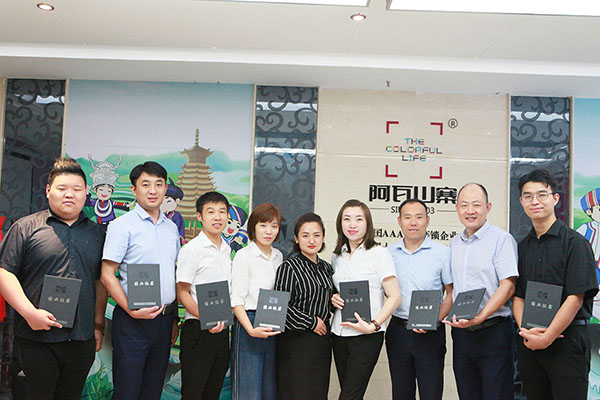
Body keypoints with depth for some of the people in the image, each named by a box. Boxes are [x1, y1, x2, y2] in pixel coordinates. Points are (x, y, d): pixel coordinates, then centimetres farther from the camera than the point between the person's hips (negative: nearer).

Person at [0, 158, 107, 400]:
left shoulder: (96, 233, 13)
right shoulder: (26, 227, 1)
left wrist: (98, 325, 12)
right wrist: (30, 313, -15)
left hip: (82, 343, 4)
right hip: (36, 340, -3)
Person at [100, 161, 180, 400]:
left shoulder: (171, 228, 12)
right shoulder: (122, 225, -6)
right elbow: (107, 275, -10)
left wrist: (174, 319, 14)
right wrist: (132, 311, -18)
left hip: (164, 318, 6)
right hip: (133, 320, -6)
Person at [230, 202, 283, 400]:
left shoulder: (278, 256, 13)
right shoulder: (243, 255, -6)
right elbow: (237, 299, -11)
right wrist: (251, 330, -21)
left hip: (273, 328, 6)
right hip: (248, 323, -6)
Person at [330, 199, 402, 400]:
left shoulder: (379, 253, -5)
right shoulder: (337, 256, 12)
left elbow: (394, 296, -9)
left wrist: (373, 325, -18)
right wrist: (333, 299, 1)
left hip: (366, 337, -6)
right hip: (339, 334, 6)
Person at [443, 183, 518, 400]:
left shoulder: (502, 239, -7)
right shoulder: (454, 243, 13)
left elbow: (508, 286, -14)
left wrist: (479, 317, -22)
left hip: (493, 331, -6)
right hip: (461, 332, 6)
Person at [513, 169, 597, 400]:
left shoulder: (575, 242, -6)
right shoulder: (522, 247, 11)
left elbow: (576, 298, -13)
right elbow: (517, 296, 9)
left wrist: (546, 337, -15)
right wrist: (525, 330, -9)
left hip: (567, 339, -5)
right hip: (528, 343, 5)